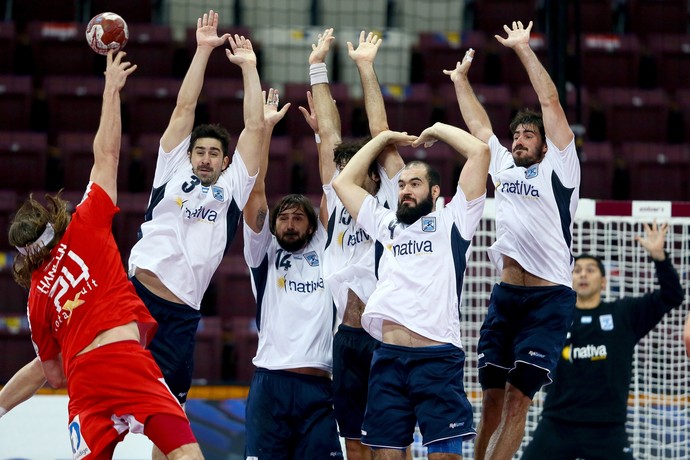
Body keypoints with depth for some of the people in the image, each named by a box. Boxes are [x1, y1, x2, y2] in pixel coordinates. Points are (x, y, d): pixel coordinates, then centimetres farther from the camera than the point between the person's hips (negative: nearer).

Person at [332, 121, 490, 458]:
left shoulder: (451, 222, 11)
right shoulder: (385, 225, 24)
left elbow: (480, 152, 5)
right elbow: (343, 182, 30)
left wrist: (437, 130, 19)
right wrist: (385, 138, 32)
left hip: (438, 357, -5)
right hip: (388, 358, 5)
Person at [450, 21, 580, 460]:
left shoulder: (558, 169, 2)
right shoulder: (503, 166, 18)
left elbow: (550, 102, -3)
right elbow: (478, 122, 28)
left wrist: (524, 49, -2)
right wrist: (461, 77, 30)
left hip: (549, 297, -6)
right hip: (505, 293, 6)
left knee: (518, 398, -8)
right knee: (492, 396, 4)